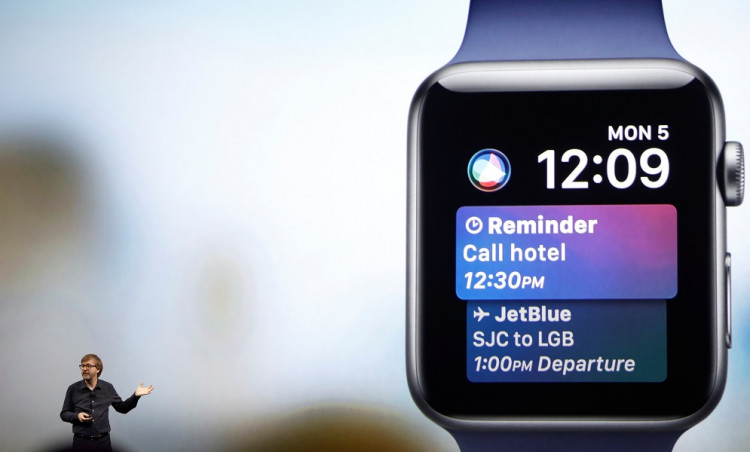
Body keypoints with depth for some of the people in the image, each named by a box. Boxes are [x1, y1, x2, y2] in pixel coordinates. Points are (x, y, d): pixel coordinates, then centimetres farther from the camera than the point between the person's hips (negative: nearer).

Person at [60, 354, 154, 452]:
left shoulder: (108, 388, 4)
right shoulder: (73, 389, 0)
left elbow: (122, 408, 15)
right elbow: (64, 414, 7)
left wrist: (135, 396, 1)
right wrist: (77, 416, -12)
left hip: (103, 441, 1)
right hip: (81, 441, -1)